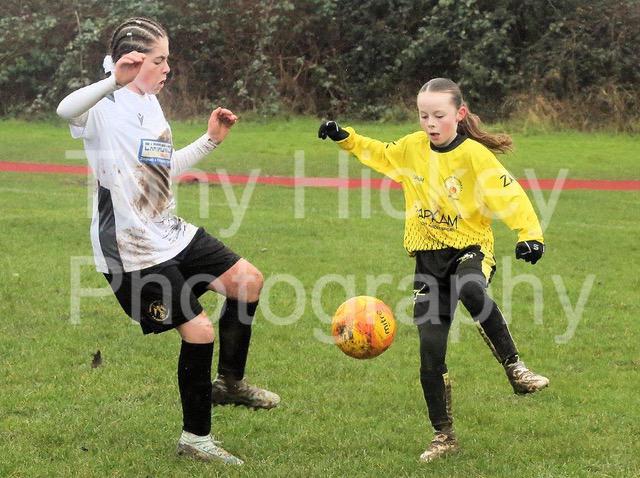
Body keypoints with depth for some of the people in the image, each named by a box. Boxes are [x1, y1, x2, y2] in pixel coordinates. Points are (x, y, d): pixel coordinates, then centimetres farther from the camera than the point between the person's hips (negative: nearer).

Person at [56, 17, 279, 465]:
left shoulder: (150, 103, 9)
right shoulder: (104, 108, -18)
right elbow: (66, 111, -44)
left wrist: (209, 141, 16)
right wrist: (114, 80, -56)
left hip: (171, 234, 9)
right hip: (132, 253, -9)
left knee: (248, 279, 11)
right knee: (199, 330, -8)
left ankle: (229, 382, 28)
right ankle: (195, 436, 11)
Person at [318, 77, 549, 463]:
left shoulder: (474, 155, -12)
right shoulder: (411, 148, 3)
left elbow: (509, 194, -18)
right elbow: (377, 154, 24)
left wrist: (530, 234, -30)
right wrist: (346, 138, 13)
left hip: (470, 248, -4)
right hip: (429, 256, 4)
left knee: (470, 289, -41)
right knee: (430, 350, -2)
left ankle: (515, 368, -25)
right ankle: (444, 435, 12)